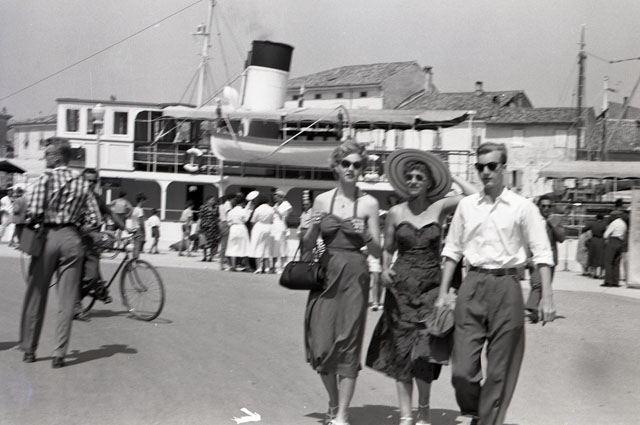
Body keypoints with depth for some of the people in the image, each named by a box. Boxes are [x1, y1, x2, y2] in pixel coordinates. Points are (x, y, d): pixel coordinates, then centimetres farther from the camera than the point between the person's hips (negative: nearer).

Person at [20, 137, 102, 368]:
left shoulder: (45, 178, -6)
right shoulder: (82, 182, 6)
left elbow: (34, 212, -15)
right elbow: (94, 218, 2)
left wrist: (28, 220, 6)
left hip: (48, 236, -2)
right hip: (72, 239, 2)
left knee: (36, 295, 10)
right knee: (66, 301, 5)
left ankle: (29, 350, 19)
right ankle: (59, 354, 4)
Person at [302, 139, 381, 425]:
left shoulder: (368, 203, 2)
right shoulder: (322, 200, 7)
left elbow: (377, 252, 3)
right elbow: (308, 247, 10)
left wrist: (366, 235, -16)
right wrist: (314, 228, -9)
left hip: (354, 275, -2)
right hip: (325, 273, 2)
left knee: (348, 344, -3)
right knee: (322, 344, 3)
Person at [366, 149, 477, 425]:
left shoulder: (440, 208, 2)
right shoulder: (396, 213, 6)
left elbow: (475, 196, -8)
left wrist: (452, 177, 3)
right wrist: (385, 269, -5)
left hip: (430, 287, -1)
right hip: (401, 287, 2)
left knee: (423, 351, -9)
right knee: (401, 352, 1)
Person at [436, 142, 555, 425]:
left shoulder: (523, 207, 0)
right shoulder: (466, 205, 8)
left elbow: (542, 254, -1)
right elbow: (452, 251, 14)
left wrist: (547, 296, -9)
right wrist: (443, 293, 10)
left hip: (506, 287, -2)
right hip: (472, 285, 2)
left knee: (500, 371, 4)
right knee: (462, 370, -2)